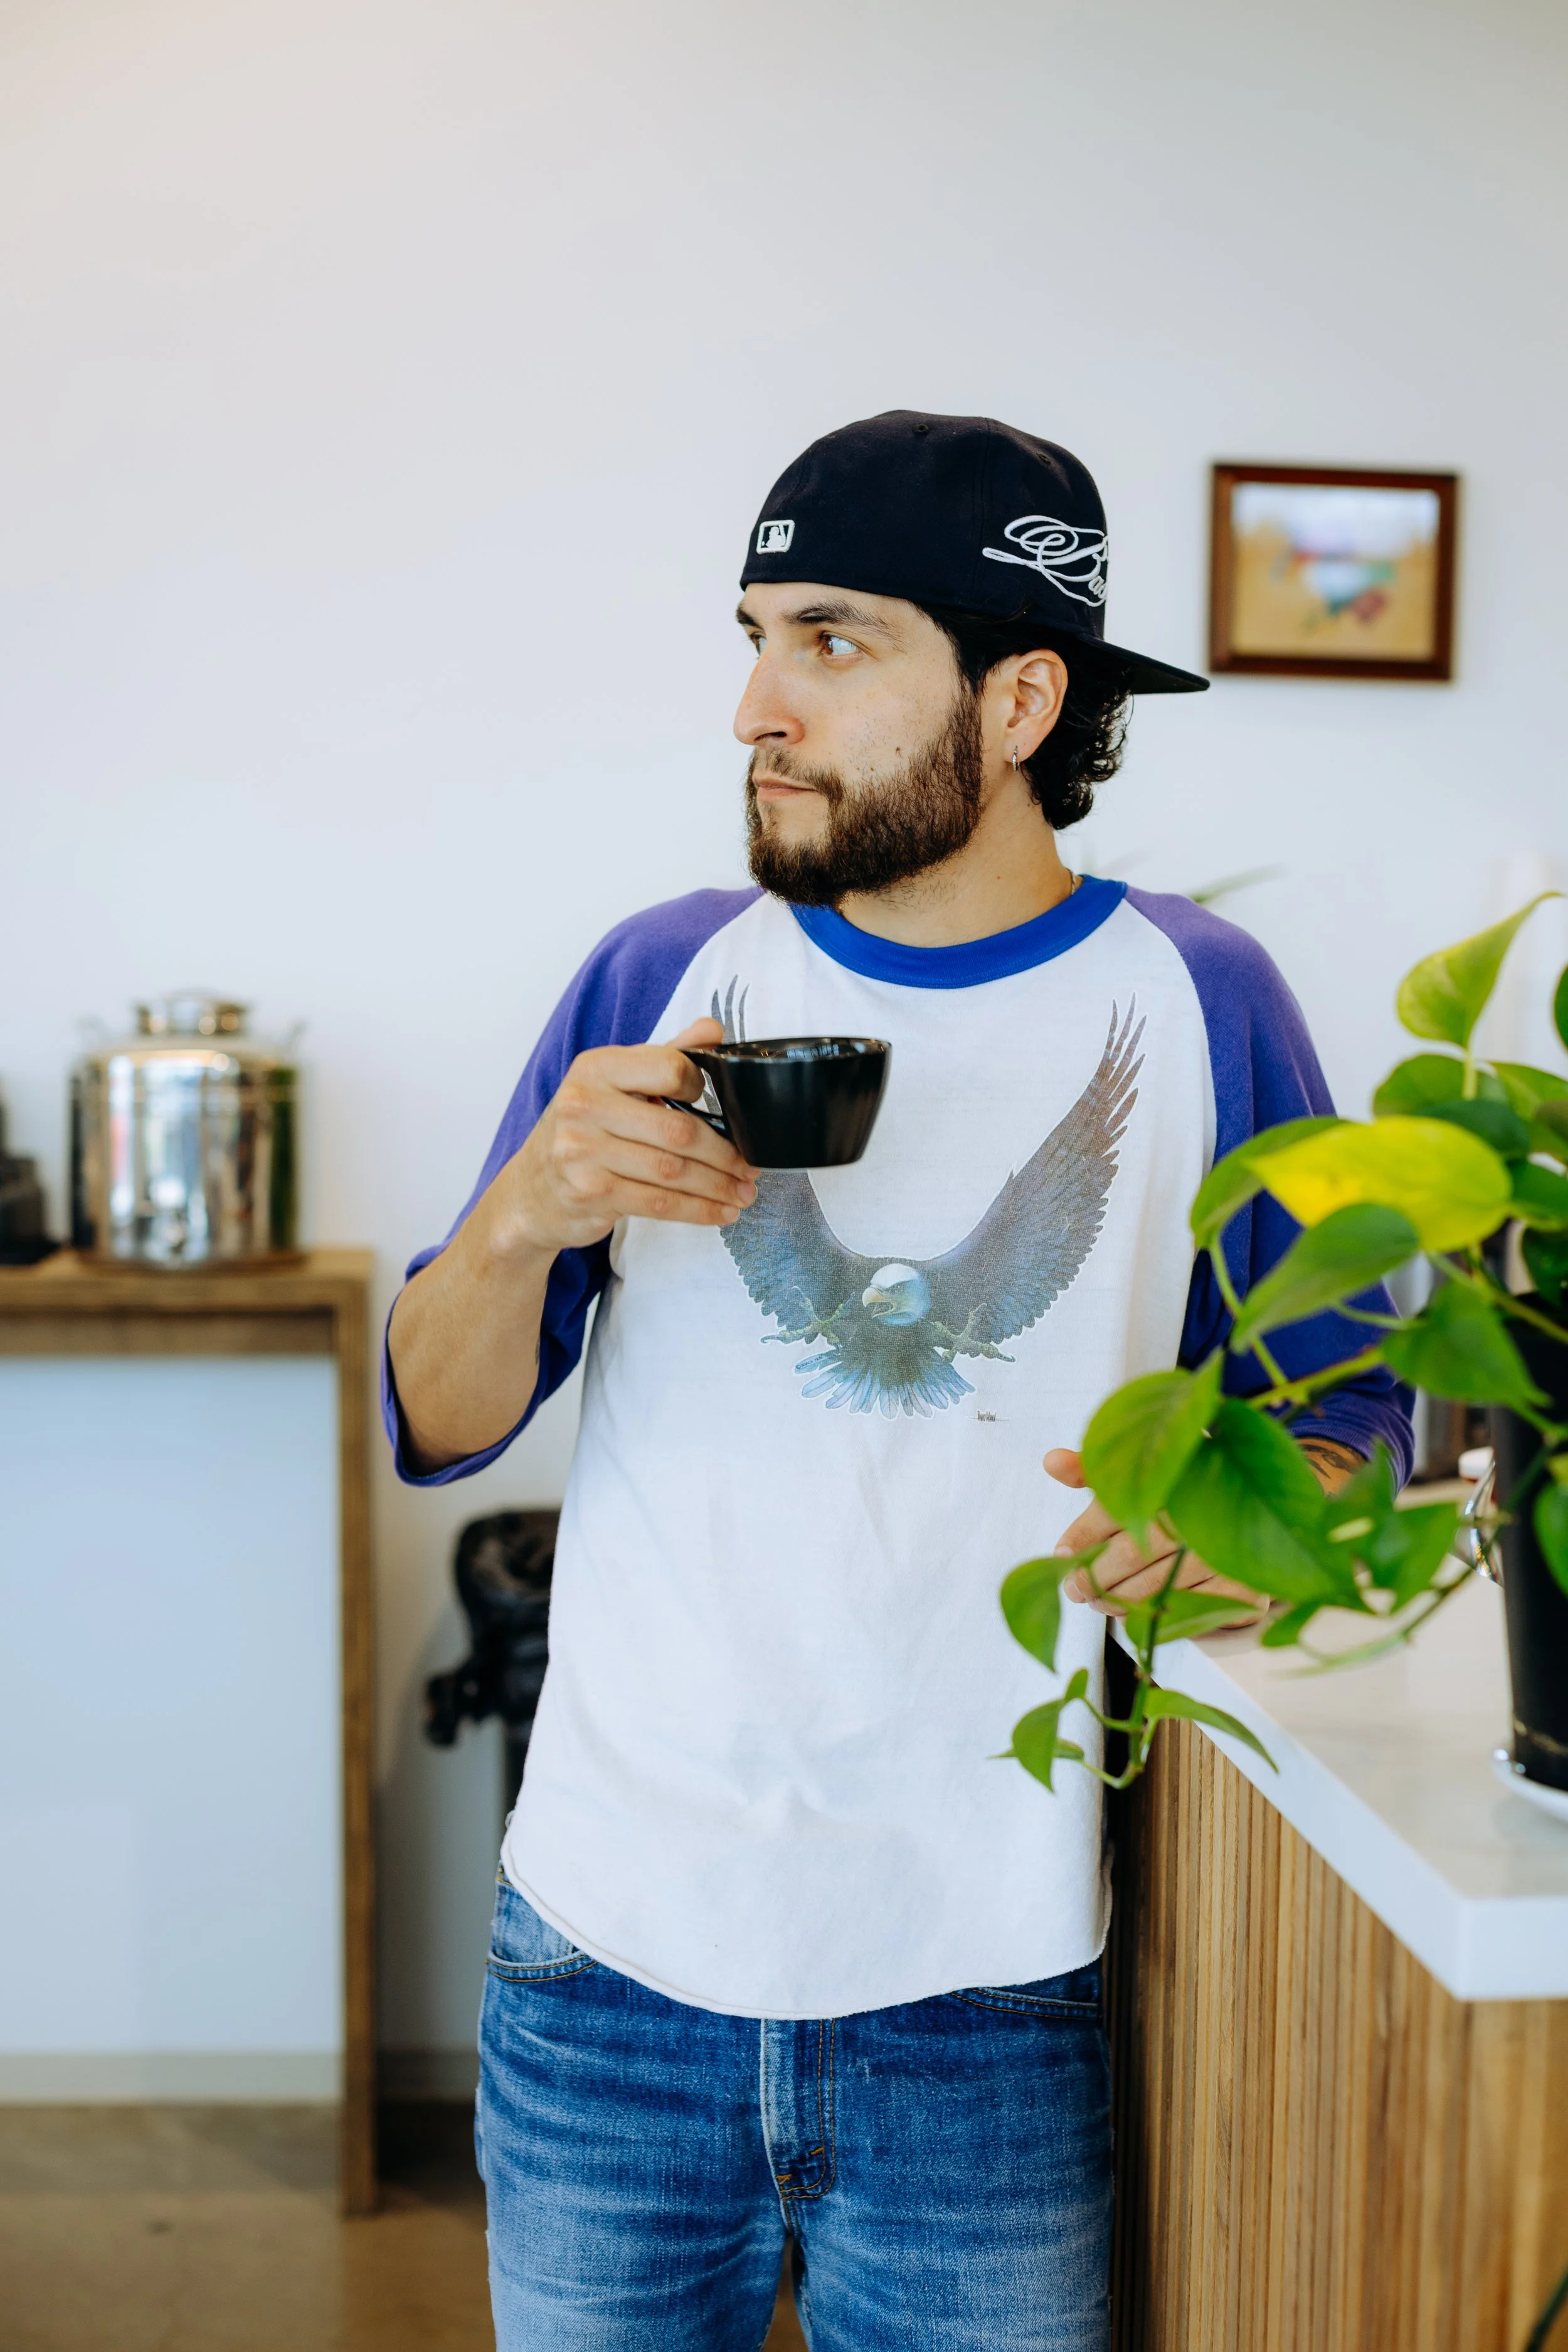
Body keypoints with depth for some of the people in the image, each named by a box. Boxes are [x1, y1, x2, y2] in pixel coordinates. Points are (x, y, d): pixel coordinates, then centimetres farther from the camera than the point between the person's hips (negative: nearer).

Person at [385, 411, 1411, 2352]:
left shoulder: (1191, 1005, -2)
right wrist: (526, 1214, -17)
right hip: (610, 1965, 2)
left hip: (984, 1998, -1)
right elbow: (438, 1428, 3)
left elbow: (1346, 1417, 5)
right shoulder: (659, 980, 0)